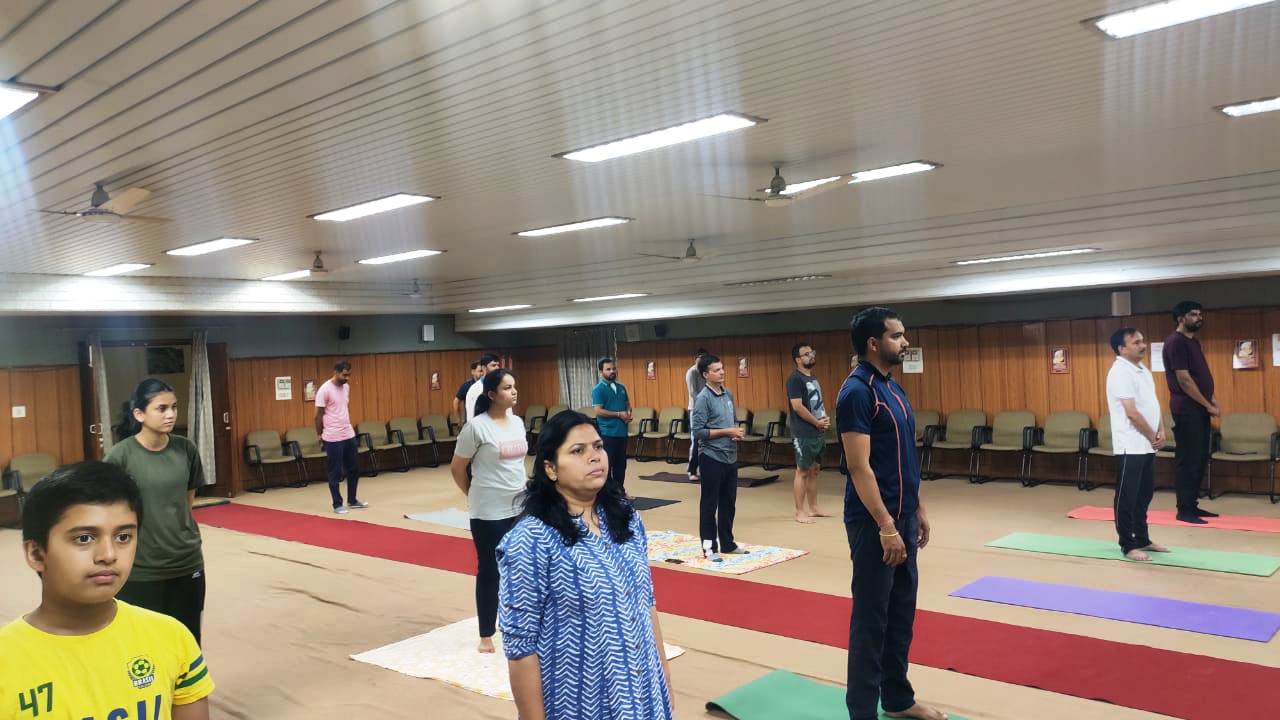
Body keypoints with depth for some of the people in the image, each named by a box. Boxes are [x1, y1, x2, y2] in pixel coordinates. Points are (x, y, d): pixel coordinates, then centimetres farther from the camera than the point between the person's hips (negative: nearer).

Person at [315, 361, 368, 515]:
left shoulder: (346, 387, 9)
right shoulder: (325, 390, -14)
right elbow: (319, 415, -8)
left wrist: (348, 427, 17)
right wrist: (320, 435, -2)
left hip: (349, 435, 7)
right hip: (333, 438, -7)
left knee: (354, 469, 12)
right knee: (335, 473, 2)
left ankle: (352, 501, 26)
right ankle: (337, 504, 12)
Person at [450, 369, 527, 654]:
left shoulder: (518, 422, 6)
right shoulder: (476, 426, -14)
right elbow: (457, 468, -6)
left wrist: (522, 489, 14)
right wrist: (473, 495, 4)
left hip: (519, 508, 6)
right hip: (489, 513, -6)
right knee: (490, 571, 4)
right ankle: (486, 635, 17)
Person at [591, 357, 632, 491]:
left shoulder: (621, 387, 12)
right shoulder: (598, 389, -9)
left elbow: (628, 404, 21)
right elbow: (598, 411, -16)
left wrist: (628, 413, -2)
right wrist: (619, 414, -15)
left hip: (622, 432, 7)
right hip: (607, 433, -7)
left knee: (621, 463, 13)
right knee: (606, 464, -2)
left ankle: (620, 491, 23)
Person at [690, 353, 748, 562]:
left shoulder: (728, 395, 9)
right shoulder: (703, 398, -14)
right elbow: (697, 431, -18)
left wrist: (737, 431, -2)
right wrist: (727, 432, -18)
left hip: (730, 457, 7)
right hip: (711, 457, -7)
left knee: (729, 503, 14)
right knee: (710, 504, 1)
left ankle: (727, 543, 25)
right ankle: (709, 546, 9)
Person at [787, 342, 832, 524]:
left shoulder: (813, 378, 15)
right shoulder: (795, 379, -12)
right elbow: (797, 406, -19)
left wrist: (825, 419, 1)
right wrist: (817, 422, -11)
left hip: (818, 433, 9)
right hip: (804, 435, -9)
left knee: (814, 470, 14)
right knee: (802, 472, -4)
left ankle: (813, 508, 23)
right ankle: (800, 512, 1)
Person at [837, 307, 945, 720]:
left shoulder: (892, 388, 12)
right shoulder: (858, 391, -17)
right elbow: (860, 467, -21)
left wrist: (916, 509, 17)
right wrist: (885, 526, -22)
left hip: (901, 516, 9)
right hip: (875, 522, -9)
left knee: (901, 612, 17)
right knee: (871, 618, 0)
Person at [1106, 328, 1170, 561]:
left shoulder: (1144, 371, 13)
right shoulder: (1120, 372, -16)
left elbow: (1154, 404, 16)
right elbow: (1132, 413, -19)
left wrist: (1161, 432, 1)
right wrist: (1153, 437, -9)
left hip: (1147, 445, 9)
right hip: (1131, 447, -9)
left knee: (1144, 495, 16)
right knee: (1127, 497, -1)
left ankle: (1142, 540, 27)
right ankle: (1128, 545, 6)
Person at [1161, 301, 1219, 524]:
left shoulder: (1193, 341, 16)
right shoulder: (1176, 341, -14)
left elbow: (1201, 375, 20)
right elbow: (1184, 380, -18)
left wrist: (1212, 400, 6)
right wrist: (1207, 405, -14)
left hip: (1199, 408, 10)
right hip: (1186, 409, -9)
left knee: (1200, 458, 12)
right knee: (1187, 460, -6)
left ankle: (1192, 505, 19)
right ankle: (1184, 510, 0)